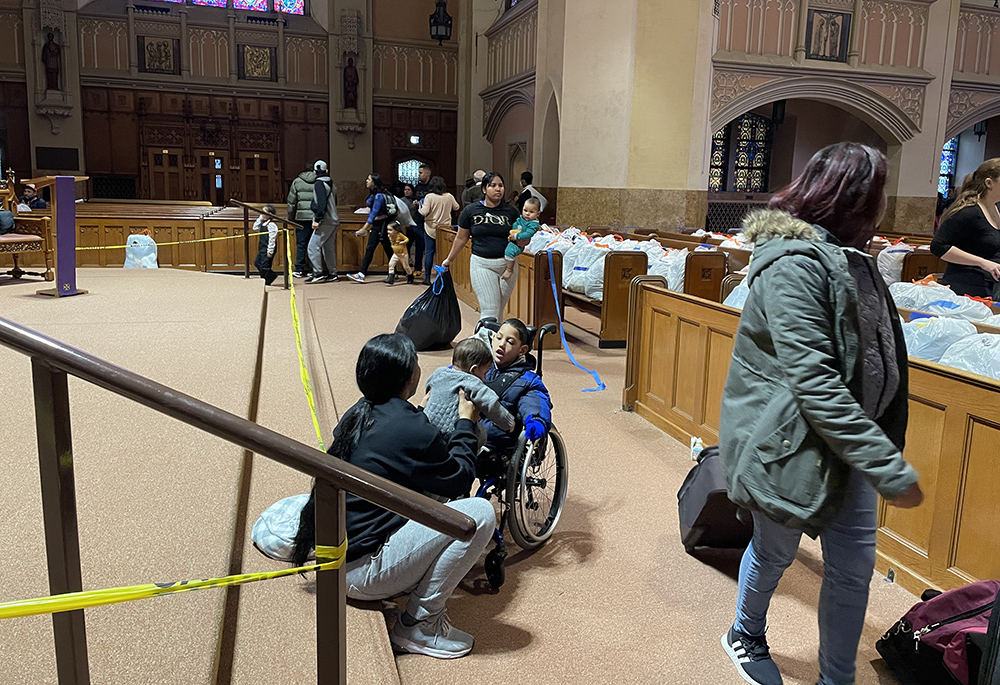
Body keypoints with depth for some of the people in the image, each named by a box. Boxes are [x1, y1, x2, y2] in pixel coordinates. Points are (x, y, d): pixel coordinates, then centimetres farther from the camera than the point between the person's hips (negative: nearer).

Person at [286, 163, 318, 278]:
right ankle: (311, 269, 8)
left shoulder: (297, 181, 3)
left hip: (302, 218, 0)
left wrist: (290, 217, 13)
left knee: (301, 244, 5)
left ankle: (299, 270, 5)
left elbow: (291, 201, 4)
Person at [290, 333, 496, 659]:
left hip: (335, 554, 10)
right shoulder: (410, 428, -20)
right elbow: (460, 479, -7)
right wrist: (466, 422, 5)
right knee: (479, 513, -15)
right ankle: (419, 625, -4)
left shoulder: (358, 414, 6)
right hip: (360, 571, -10)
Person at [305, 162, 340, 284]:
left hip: (325, 222, -9)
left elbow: (321, 203, -19)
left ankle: (318, 273, -10)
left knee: (313, 246, -7)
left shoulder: (319, 184, -10)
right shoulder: (331, 184, 16)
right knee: (329, 248, 12)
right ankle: (332, 274, 13)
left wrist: (317, 219, -18)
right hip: (334, 221, 9)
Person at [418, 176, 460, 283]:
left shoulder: (429, 196, -11)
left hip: (431, 228, -3)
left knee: (429, 253, 2)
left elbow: (424, 212, -16)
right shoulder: (449, 196, -1)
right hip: (446, 227, 3)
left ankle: (427, 278, 2)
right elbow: (457, 208, 14)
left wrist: (421, 206, 4)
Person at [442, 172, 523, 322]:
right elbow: (461, 238, 11)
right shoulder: (471, 211, 1)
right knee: (489, 310, -8)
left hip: (507, 263, 2)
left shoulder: (511, 212, 4)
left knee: (500, 310, 10)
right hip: (482, 264, -2)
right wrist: (449, 260, 16)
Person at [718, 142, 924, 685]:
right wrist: (889, 467, -28)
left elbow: (880, 355, 15)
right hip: (792, 442, -8)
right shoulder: (794, 264, -22)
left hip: (849, 439, 8)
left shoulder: (852, 261, 9)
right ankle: (745, 636, 43)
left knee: (854, 565, 11)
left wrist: (884, 447, 8)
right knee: (776, 551, 14)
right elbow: (813, 381, -28)